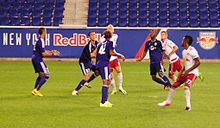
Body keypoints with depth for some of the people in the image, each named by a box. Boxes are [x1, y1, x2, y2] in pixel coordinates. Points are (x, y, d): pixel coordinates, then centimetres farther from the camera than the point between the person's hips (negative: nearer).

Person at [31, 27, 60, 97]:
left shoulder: (39, 40, 15)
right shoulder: (41, 41, -16)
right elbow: (43, 53, -19)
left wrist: (51, 51, 16)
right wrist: (52, 54, -9)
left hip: (34, 59, 10)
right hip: (38, 59, -10)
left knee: (41, 75, 19)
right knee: (46, 75, -8)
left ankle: (35, 90, 17)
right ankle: (36, 90, -11)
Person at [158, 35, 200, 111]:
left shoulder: (192, 50, -17)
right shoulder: (184, 51, 12)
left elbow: (198, 62, -22)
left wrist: (188, 70, -24)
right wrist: (182, 71, 10)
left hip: (192, 73, -9)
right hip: (185, 72, 9)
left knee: (186, 87, -27)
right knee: (174, 85, 10)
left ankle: (188, 105, -21)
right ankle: (168, 102, 25)